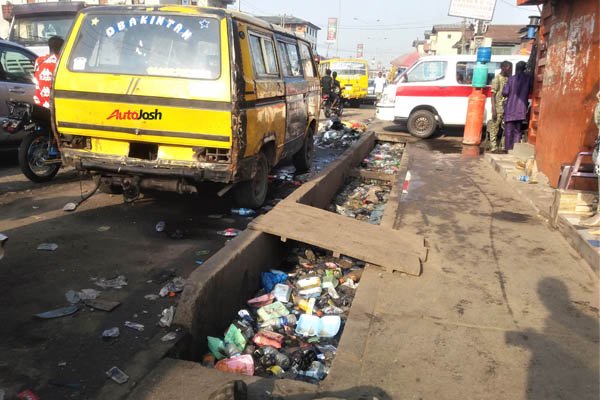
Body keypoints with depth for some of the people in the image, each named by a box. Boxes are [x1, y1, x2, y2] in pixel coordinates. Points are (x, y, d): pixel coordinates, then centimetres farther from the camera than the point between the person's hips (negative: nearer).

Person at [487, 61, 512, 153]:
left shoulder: (508, 79, 12)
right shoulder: (497, 79, -8)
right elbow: (493, 95, -11)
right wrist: (494, 110, -17)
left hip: (506, 108, 7)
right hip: (498, 108, -7)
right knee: (495, 128, -1)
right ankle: (493, 147, 3)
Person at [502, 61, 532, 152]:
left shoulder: (512, 79, -6)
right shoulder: (528, 78, -1)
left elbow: (505, 93, -7)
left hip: (510, 108, -2)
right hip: (521, 109, 2)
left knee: (509, 130, 3)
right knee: (517, 130, 12)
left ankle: (508, 149, 2)